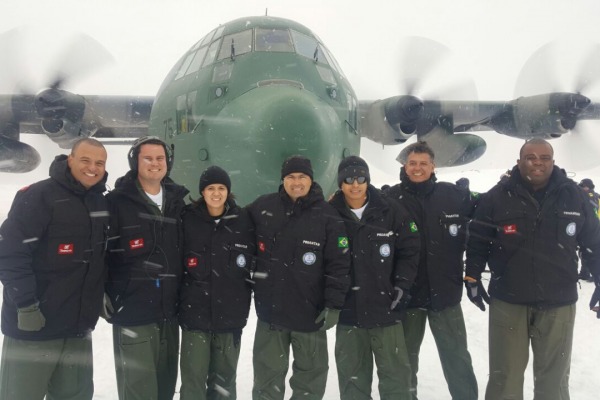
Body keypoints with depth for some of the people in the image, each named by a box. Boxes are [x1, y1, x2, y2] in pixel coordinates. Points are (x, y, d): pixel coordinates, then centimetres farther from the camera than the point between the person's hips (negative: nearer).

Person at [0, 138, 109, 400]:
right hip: (33, 326, -6)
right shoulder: (39, 196, -13)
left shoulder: (101, 203, 9)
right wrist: (26, 304, -20)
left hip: (78, 327, 7)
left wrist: (107, 294, 12)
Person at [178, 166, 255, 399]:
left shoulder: (242, 220, 1)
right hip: (195, 312, -1)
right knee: (193, 378, 1)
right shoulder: (188, 219, -2)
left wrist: (244, 305, 6)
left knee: (224, 379, 15)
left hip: (230, 313, 2)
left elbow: (252, 264, 7)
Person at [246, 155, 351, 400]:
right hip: (270, 309, 2)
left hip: (310, 312, -2)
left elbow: (339, 265, -8)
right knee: (267, 375, 17)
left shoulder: (328, 216, -8)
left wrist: (334, 304, -12)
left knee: (311, 374, 15)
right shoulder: (262, 207, -2)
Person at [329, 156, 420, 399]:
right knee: (352, 374, 13)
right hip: (348, 310, 1)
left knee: (396, 371, 10)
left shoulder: (391, 211, -4)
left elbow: (410, 248, 2)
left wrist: (402, 285, -4)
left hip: (386, 307, 0)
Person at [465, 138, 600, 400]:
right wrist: (472, 277, 0)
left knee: (554, 377, 17)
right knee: (505, 375, 11)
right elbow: (478, 240, 2)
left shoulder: (573, 195, -1)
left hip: (558, 302, 2)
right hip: (508, 301, -1)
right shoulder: (497, 196, -5)